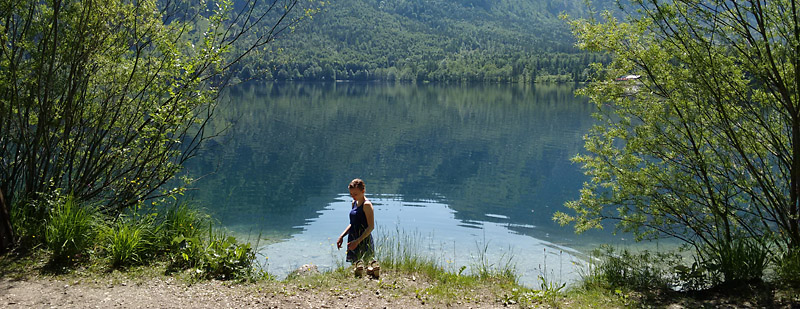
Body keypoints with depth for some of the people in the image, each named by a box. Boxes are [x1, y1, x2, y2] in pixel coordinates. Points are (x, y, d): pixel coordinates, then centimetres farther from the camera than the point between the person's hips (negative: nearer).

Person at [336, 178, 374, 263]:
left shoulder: (367, 205, -13)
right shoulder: (354, 203, 13)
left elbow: (371, 227, -17)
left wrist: (357, 241, -22)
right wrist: (341, 236, 10)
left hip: (364, 241, -8)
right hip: (353, 240, 8)